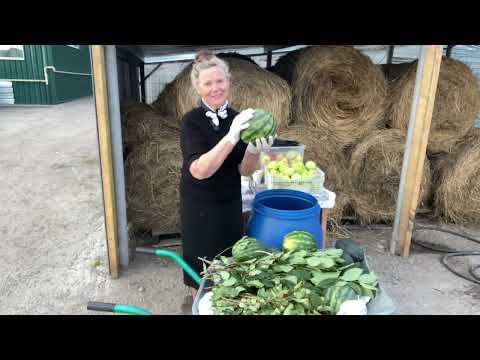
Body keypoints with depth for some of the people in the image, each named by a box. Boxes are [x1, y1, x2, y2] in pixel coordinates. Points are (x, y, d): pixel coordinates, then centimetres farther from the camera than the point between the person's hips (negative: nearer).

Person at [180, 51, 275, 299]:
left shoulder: (239, 119, -4)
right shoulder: (192, 121, -16)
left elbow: (244, 170, -7)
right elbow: (199, 170, -29)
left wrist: (254, 151, -29)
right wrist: (231, 137, -40)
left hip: (230, 205, 4)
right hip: (199, 208, -4)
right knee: (201, 264, 12)